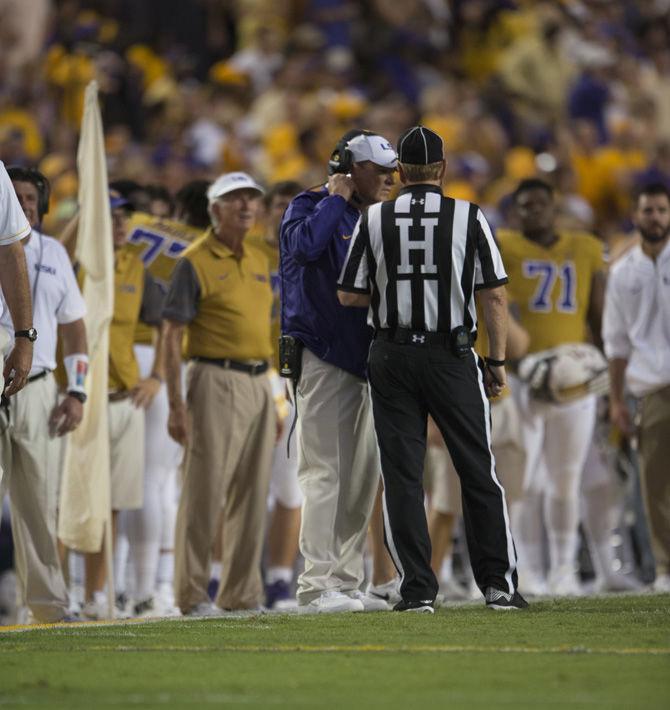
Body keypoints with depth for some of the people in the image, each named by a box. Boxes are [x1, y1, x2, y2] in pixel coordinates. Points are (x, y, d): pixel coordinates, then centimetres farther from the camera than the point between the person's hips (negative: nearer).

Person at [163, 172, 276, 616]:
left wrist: (272, 399, 18)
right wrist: (176, 406, -14)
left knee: (252, 495, 7)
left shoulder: (259, 262, 16)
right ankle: (193, 594, -3)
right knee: (205, 491, -7)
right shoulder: (196, 264, -5)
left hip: (259, 383, 7)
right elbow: (172, 336, -8)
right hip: (216, 382, -7)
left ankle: (242, 593, 12)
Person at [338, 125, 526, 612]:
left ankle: (418, 590, -1)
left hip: (392, 357, 1)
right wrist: (497, 361, 3)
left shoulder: (374, 220, 0)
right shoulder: (469, 217, -3)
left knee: (402, 476, 3)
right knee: (478, 471, 7)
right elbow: (494, 296, -4)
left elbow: (349, 296, 2)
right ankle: (499, 584, 6)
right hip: (453, 357, -1)